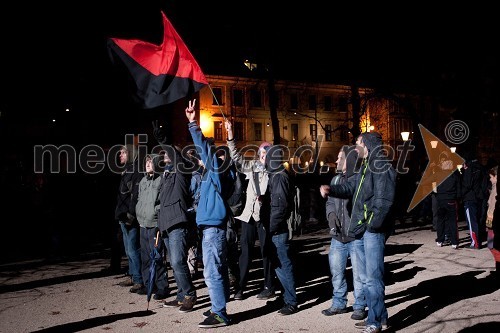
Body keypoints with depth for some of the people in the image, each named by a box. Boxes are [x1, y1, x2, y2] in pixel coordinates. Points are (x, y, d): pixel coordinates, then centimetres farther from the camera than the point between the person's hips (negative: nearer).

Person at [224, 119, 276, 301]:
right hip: (249, 214, 3)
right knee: (245, 250, 7)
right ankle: (240, 286, 15)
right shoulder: (253, 166, 9)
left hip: (265, 216, -3)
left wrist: (264, 198, -22)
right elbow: (236, 157, 6)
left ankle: (269, 287, 17)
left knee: (266, 251, 5)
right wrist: (230, 135, -1)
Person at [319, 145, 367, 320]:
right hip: (338, 236, 7)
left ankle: (359, 306, 20)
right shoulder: (336, 179, 13)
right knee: (336, 271, 14)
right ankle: (338, 304, 29)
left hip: (356, 236, -7)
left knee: (359, 274, 4)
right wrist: (331, 215, -2)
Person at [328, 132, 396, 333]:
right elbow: (350, 187, 20)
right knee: (370, 276, 16)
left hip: (374, 230, -10)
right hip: (365, 229, 10)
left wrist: (373, 224, -22)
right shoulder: (367, 167, 17)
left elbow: (384, 200, -20)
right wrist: (331, 190, 3)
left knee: (373, 277, -3)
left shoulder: (382, 167, -13)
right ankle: (379, 317, 29)